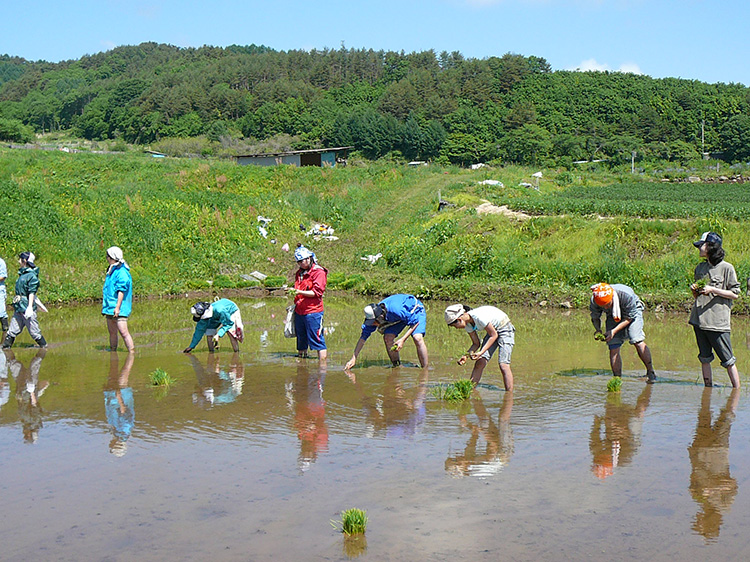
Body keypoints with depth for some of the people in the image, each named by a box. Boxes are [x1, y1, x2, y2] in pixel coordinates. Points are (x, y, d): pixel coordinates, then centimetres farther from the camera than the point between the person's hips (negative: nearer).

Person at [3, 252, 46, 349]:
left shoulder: (32, 275, -11)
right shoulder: (22, 274, 15)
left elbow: (32, 293, -16)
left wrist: (30, 307, -21)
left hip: (26, 307, -8)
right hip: (19, 308, 8)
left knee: (33, 330, -2)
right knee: (12, 330, 8)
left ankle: (44, 346, 9)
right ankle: (5, 347, 10)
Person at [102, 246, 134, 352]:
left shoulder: (122, 272, -13)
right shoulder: (111, 271, 17)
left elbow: (121, 291, -19)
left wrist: (117, 307, -24)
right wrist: (105, 306, 24)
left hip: (118, 308, -9)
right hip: (109, 307, 9)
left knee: (123, 332, -13)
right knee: (112, 332, 13)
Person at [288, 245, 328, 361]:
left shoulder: (318, 272, -6)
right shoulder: (299, 273, 17)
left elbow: (317, 292, -14)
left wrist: (299, 292, -22)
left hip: (313, 311, -8)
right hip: (299, 311, 8)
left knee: (317, 339, -9)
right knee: (301, 339, 10)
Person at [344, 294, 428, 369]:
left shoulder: (395, 310, -42)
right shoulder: (373, 316, -24)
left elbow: (415, 322, -30)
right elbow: (363, 337, -15)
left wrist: (402, 339, -35)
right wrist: (354, 358, -19)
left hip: (416, 311, -6)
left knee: (417, 338, -28)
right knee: (388, 337, -17)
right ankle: (397, 367, -3)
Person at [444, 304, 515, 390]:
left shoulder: (479, 317, -32)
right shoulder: (467, 325, -7)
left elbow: (494, 335, -23)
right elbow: (476, 344, 2)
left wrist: (481, 352, -28)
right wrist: (466, 356, -14)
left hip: (505, 329, -8)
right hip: (493, 331, 8)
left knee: (503, 365, -18)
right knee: (480, 362, -5)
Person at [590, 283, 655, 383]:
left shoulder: (626, 295, -38)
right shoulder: (594, 301, -28)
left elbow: (629, 318, -23)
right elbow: (595, 318, -6)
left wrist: (614, 331, -31)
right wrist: (598, 330, -26)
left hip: (632, 312, -3)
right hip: (612, 316, 3)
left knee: (638, 342, -20)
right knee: (613, 348, -11)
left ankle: (650, 373, -6)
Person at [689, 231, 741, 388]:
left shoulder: (727, 268, -4)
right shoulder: (700, 268, 15)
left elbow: (735, 294, -5)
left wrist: (712, 290, -13)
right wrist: (694, 290, 1)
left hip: (718, 322, -6)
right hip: (699, 320, 6)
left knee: (728, 360, -4)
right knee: (704, 359, 9)